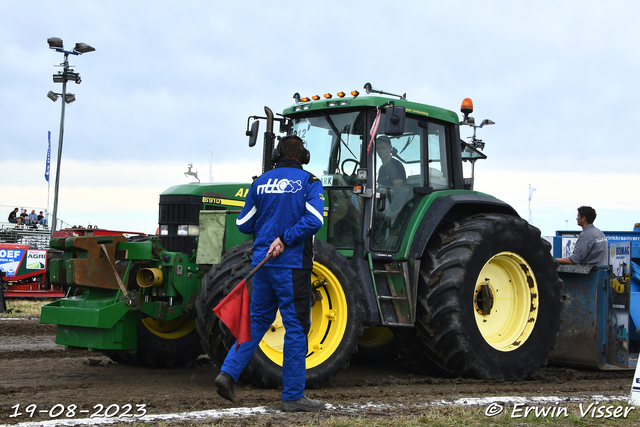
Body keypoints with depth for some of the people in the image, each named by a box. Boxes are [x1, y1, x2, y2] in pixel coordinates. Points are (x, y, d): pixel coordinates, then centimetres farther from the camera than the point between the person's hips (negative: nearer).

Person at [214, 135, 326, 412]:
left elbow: (243, 225, 12)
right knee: (296, 327, 1)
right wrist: (286, 238, -14)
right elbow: (314, 219, -18)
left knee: (258, 319, 18)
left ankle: (229, 373, 6)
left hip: (262, 262, 5)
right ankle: (292, 395, 4)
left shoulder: (261, 183, 10)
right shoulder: (309, 182, -2)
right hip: (292, 264, -5)